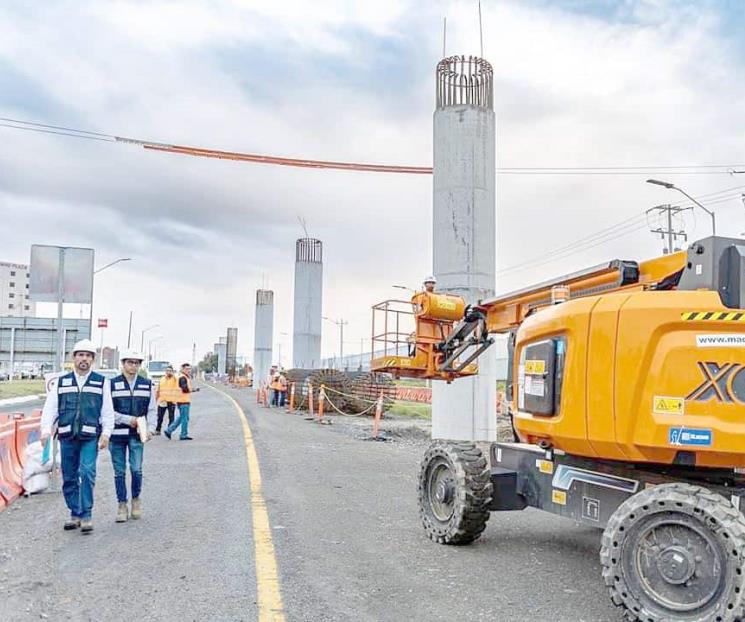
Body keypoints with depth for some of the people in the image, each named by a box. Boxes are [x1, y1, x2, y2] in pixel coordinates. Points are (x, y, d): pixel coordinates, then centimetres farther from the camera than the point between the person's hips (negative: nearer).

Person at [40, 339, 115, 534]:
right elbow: (50, 408, 7)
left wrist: (106, 434, -4)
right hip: (67, 437, 3)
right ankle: (75, 514, 21)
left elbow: (108, 412, 5)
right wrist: (46, 430, -7)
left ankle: (86, 515, -7)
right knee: (69, 478, 8)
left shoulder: (101, 382, 6)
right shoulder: (61, 382, 11)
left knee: (87, 472, -15)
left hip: (90, 437, -3)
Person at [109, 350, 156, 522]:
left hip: (137, 434, 1)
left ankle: (136, 498, 19)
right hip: (117, 434, -1)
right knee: (119, 472, 6)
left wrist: (150, 429, -4)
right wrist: (128, 420, -12)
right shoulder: (112, 384, -1)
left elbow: (151, 410, 9)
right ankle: (122, 504, 18)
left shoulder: (147, 384, 7)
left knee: (136, 469, -5)